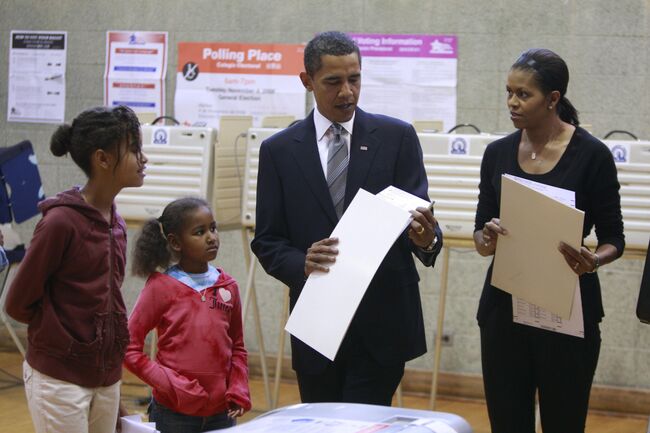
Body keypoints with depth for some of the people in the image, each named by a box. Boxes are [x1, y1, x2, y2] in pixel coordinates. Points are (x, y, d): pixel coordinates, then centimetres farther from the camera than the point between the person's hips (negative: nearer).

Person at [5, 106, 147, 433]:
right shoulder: (61, 221, -16)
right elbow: (19, 303, -10)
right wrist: (64, 335, 1)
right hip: (59, 378, -7)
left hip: (107, 377, 7)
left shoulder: (114, 221, 6)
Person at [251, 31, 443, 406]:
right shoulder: (279, 150, 5)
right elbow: (267, 242, 4)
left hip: (383, 322, -2)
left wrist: (426, 238, -27)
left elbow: (418, 217, -2)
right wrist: (302, 263, -17)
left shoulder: (397, 137, 2)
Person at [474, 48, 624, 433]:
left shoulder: (591, 155, -7)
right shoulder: (498, 153, 5)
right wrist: (487, 239, -15)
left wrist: (593, 261, -24)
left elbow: (613, 238, -3)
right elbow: (481, 234, 8)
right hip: (504, 305, 4)